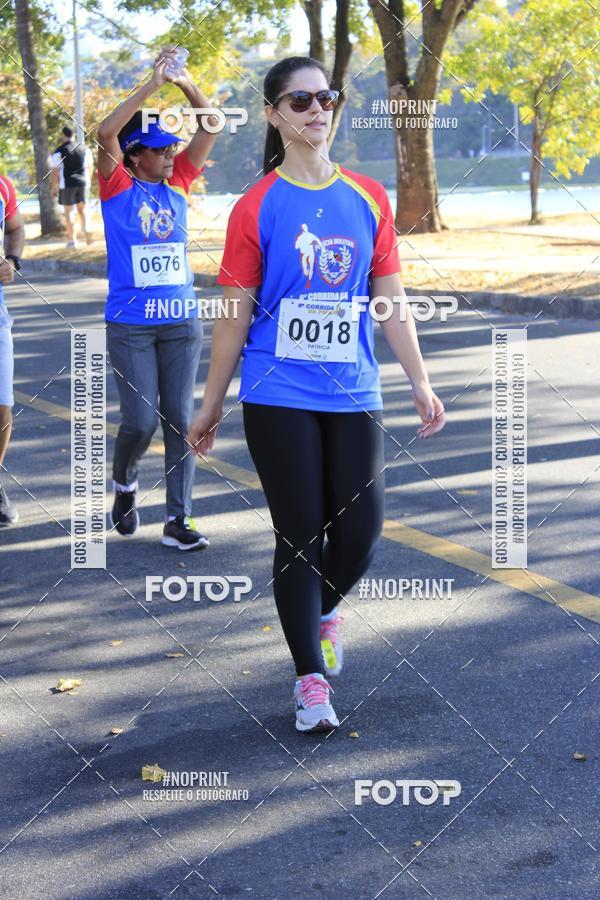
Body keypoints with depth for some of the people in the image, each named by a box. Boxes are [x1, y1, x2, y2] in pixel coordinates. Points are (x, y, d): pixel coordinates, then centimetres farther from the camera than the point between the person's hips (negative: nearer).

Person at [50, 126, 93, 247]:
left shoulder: (59, 151, -6)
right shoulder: (85, 149, 6)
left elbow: (55, 171, -6)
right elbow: (90, 167, 12)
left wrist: (54, 187, 2)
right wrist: (88, 182, 24)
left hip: (67, 184, -3)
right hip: (83, 182, 3)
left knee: (68, 211, 5)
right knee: (83, 209, 14)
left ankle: (72, 239, 4)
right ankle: (86, 230, -11)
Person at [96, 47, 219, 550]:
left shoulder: (178, 183, 7)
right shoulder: (118, 186, -3)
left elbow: (210, 126, 4)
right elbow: (106, 133, -19)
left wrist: (186, 83, -12)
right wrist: (154, 84, -21)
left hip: (182, 320, 4)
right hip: (130, 324, -4)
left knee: (180, 419, 2)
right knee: (142, 419, -5)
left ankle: (177, 521, 6)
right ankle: (124, 484, 27)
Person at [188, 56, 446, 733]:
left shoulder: (369, 199, 5)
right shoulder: (256, 208, -3)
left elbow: (391, 302, 9)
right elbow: (235, 316, 0)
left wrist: (420, 383, 6)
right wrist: (212, 405, 3)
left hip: (352, 395, 3)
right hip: (279, 398, -3)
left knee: (360, 531, 0)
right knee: (300, 536, 1)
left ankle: (323, 609, 35)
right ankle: (310, 679, 15)